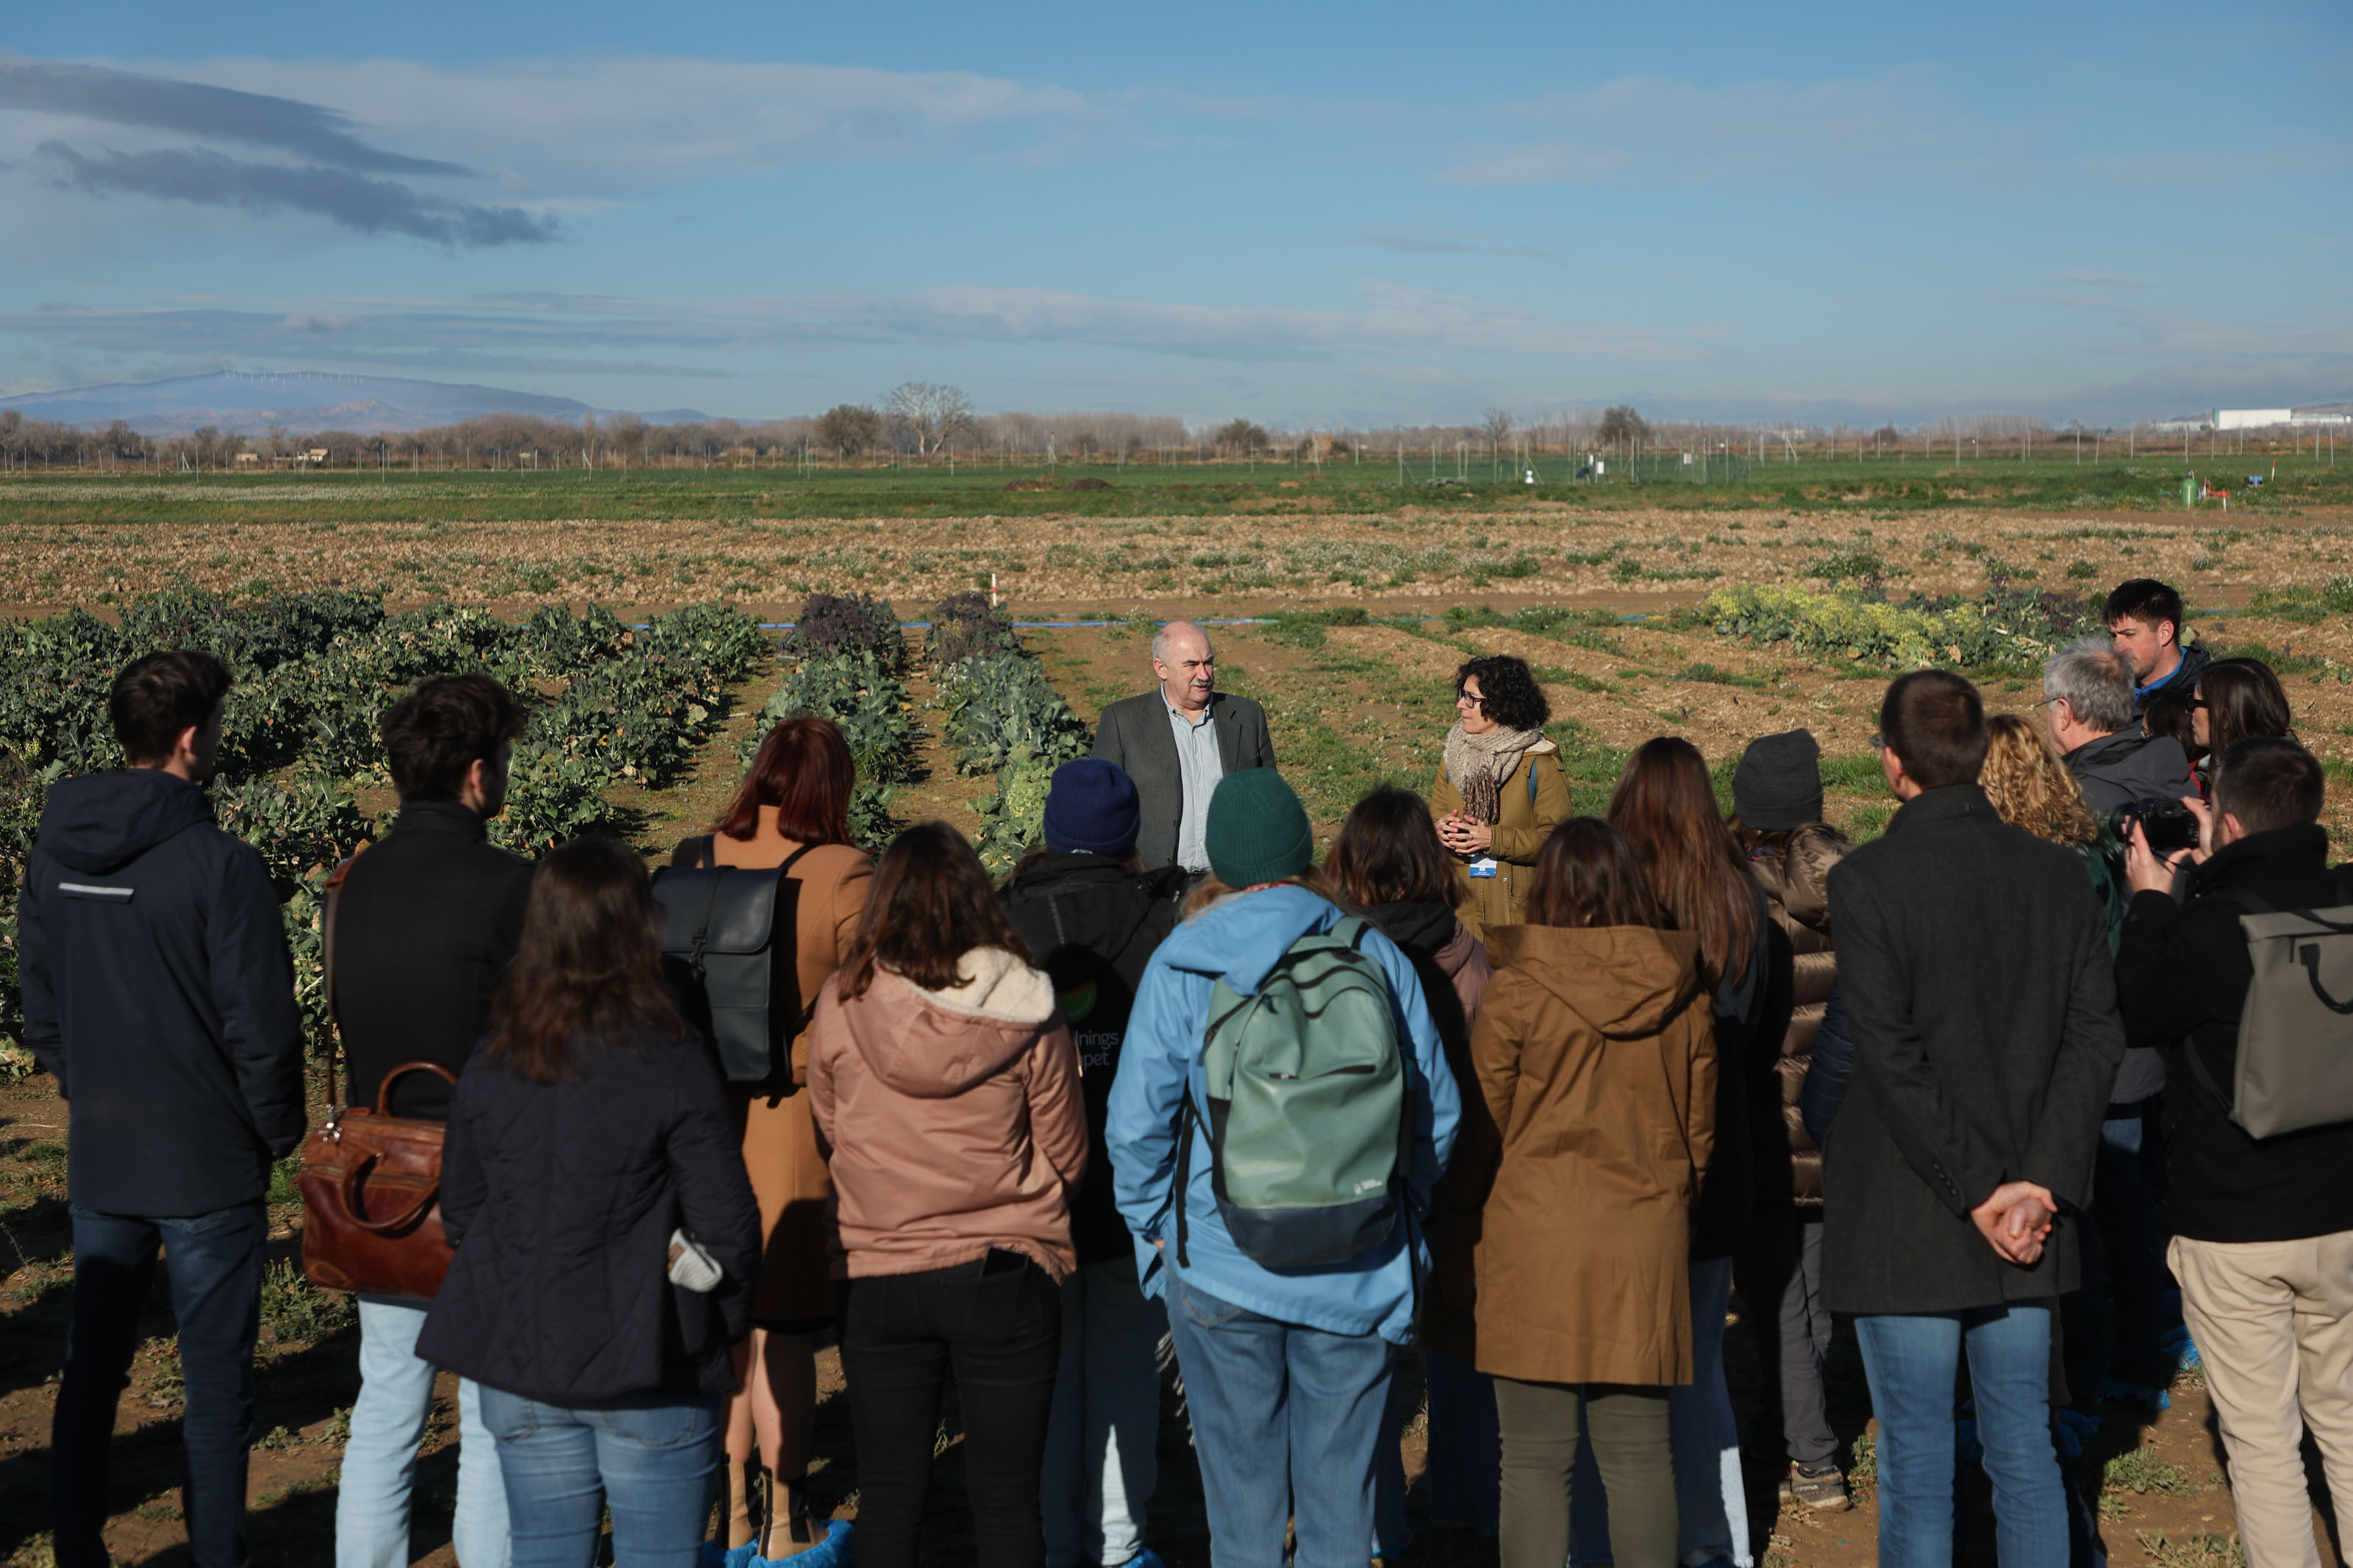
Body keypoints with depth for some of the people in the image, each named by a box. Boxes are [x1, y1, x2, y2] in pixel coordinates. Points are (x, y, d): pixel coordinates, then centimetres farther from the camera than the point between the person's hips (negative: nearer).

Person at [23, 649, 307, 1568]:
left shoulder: (52, 855, 1)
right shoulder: (219, 867, -19)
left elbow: (38, 1002, 11)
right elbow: (262, 1026, -16)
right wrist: (280, 1132, -1)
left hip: (99, 1163, 6)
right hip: (210, 1165, -6)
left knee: (91, 1370, 16)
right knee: (216, 1384, 7)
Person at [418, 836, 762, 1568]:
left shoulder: (491, 1062, 0)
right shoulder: (673, 1064, -15)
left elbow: (461, 1210, 8)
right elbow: (726, 1224, -12)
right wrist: (728, 1325, 5)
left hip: (517, 1369, 4)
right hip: (649, 1368, -4)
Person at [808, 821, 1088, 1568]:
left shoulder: (840, 1005, -8)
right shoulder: (1028, 1012, -10)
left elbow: (830, 1132, 8)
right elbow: (1066, 1155, 0)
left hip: (877, 1276, 1)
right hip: (1006, 1275, -1)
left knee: (888, 1494, 14)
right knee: (1007, 1498, 10)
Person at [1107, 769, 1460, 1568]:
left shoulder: (1179, 967, -8)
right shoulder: (1377, 957, -4)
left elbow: (1136, 1122, -9)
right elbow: (1438, 1110, 2)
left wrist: (1153, 1224, 7)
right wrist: (1396, 1207, 16)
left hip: (1221, 1268, -1)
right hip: (1359, 1272, 1)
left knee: (1241, 1481, 11)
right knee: (1341, 1481, 12)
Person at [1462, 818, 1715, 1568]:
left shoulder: (1517, 990, -9)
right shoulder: (1682, 993, 1)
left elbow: (1484, 1125, -1)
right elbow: (1700, 1130, 10)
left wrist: (1491, 1213, 17)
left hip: (1536, 1240, -3)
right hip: (1648, 1243, 3)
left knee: (1536, 1462, 5)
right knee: (1641, 1457, 11)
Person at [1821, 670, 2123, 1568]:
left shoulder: (1867, 881, -14)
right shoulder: (2058, 873, 2)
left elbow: (1890, 1056, -18)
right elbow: (2097, 1037, -1)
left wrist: (1977, 1192, -12)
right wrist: (2041, 1181, -5)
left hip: (1907, 1222, -5)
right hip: (2029, 1217, 5)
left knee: (1915, 1463, 6)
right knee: (2024, 1448, 16)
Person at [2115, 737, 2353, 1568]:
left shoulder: (2206, 931, -22)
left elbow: (2136, 1017, -3)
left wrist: (2151, 900, 3)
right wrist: (2209, 876, 14)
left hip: (2231, 1229, -5)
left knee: (2261, 1440, 7)